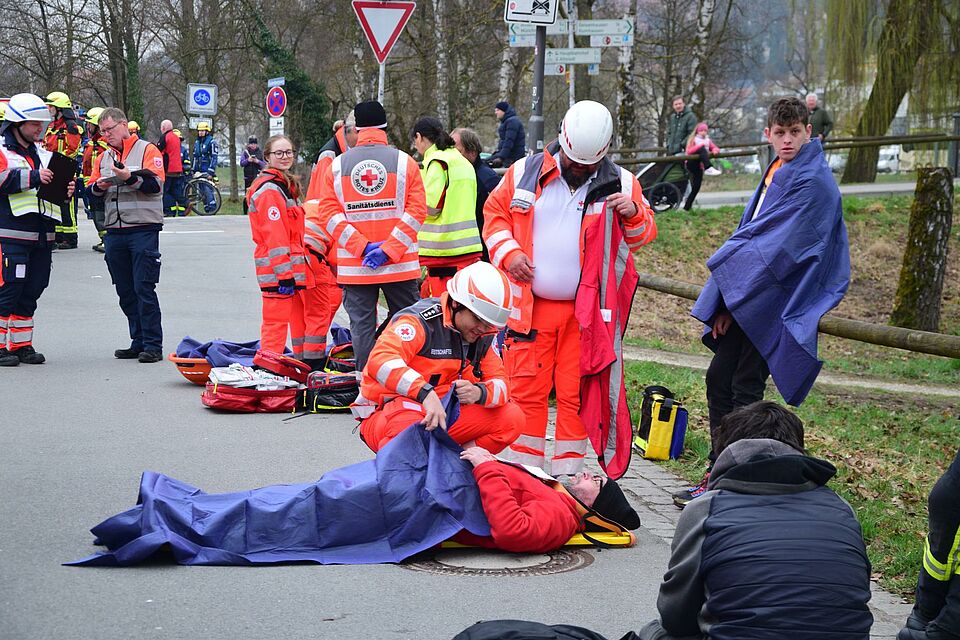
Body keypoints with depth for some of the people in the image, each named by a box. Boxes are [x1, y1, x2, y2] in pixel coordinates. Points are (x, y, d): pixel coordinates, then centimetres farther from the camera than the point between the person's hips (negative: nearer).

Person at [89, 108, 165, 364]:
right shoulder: (104, 157, 18)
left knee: (144, 289, -8)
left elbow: (156, 183, -11)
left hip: (143, 229, -6)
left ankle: (153, 345, -5)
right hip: (114, 232, 6)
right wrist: (99, 186, -3)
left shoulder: (147, 150, 0)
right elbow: (92, 189, 18)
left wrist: (130, 177, -23)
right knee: (125, 291, 8)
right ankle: (139, 342, 15)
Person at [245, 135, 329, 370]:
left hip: (291, 268, 11)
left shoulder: (285, 186, 19)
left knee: (299, 314, 17)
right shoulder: (269, 189, -13)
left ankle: (307, 365, 26)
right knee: (276, 320, -10)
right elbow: (274, 236, -20)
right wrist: (285, 274, -23)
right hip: (276, 269, -11)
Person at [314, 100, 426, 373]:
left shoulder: (336, 164, 3)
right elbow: (416, 210, -8)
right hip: (400, 264, -1)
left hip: (354, 266, 1)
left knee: (362, 324, 6)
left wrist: (362, 246, -8)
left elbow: (328, 213, -3)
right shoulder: (404, 162, -1)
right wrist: (389, 249, -10)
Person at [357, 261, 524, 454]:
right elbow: (381, 360, -34)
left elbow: (500, 385, 3)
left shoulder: (481, 337, 8)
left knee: (512, 418, -10)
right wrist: (426, 393, -47)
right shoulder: (419, 321, -16)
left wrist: (479, 393, -23)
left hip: (444, 415, 7)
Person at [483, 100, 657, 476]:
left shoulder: (620, 183, 3)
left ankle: (567, 477, 14)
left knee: (575, 395, 3)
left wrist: (634, 215, -14)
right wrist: (508, 252, -4)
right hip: (531, 305, 0)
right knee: (526, 389, 3)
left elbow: (643, 237, 8)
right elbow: (494, 213, 12)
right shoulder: (525, 173, 3)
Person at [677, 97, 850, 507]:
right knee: (718, 379, 9)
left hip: (771, 304, -9)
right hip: (746, 300, 9)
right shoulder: (776, 174, 14)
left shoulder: (812, 182, -13)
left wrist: (734, 294, -11)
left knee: (745, 389, -5)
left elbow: (782, 247, -18)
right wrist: (726, 302, 6)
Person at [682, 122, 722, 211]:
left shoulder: (708, 141, 16)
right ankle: (709, 168, -52)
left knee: (696, 188, -2)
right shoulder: (693, 140, 1)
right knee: (702, 150, -29)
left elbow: (716, 148, 10)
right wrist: (701, 145, -21)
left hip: (699, 167, 5)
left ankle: (687, 207, 6)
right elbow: (688, 151, -14)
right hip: (691, 163, -5)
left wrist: (715, 150, -15)